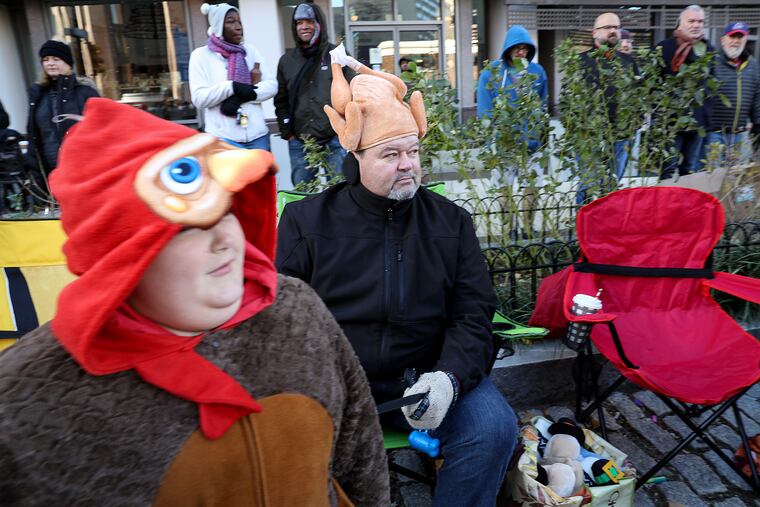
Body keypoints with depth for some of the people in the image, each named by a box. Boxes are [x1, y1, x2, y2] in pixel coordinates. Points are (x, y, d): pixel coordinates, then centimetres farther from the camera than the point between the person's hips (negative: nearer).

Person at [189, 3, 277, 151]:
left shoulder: (250, 50, 10)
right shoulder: (201, 55, 2)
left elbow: (272, 85, 2)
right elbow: (199, 98, -7)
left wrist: (243, 96, -13)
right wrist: (232, 87, -19)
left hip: (256, 135, 3)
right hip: (223, 139, -3)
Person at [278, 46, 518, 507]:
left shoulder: (450, 221, 7)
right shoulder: (307, 220, 2)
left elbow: (473, 313, 3)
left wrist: (449, 375, -16)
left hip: (427, 376, 2)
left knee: (494, 427, -21)